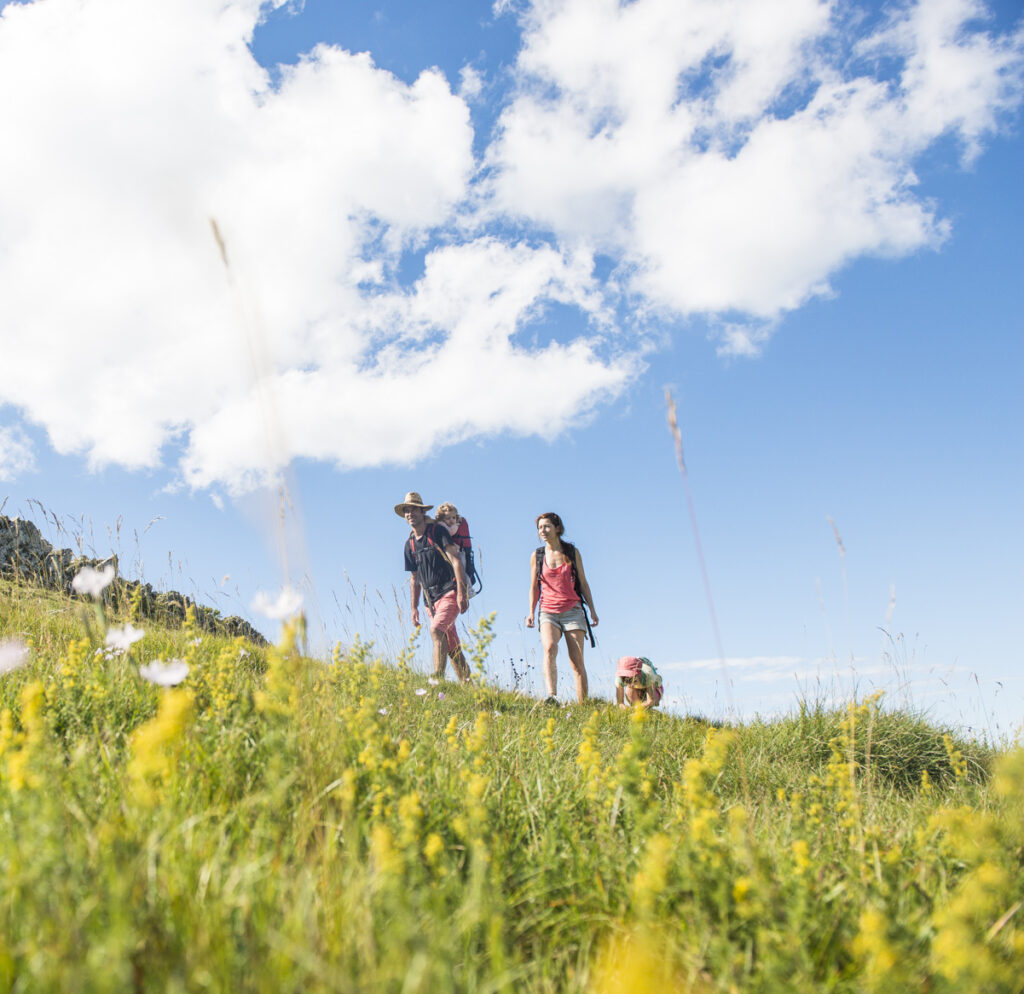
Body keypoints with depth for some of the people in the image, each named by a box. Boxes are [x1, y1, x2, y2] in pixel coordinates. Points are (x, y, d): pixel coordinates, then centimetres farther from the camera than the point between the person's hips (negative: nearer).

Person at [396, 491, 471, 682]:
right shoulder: (410, 543, 14)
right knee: (451, 644, 6)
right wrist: (414, 608, 15)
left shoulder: (438, 531, -4)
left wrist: (461, 592, -19)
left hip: (450, 592, -6)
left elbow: (456, 560, -11)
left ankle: (438, 679, -26)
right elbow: (414, 578, 20)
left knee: (436, 630, -26)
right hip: (431, 599, 6)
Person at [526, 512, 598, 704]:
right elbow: (534, 587, 14)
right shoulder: (537, 556, 8)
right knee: (549, 649, -28)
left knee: (577, 662, -5)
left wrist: (592, 610, 7)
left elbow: (583, 583, 11)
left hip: (573, 611, 0)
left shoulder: (572, 552, 6)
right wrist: (531, 613, 4)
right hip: (548, 612, 0)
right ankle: (552, 697, -43)